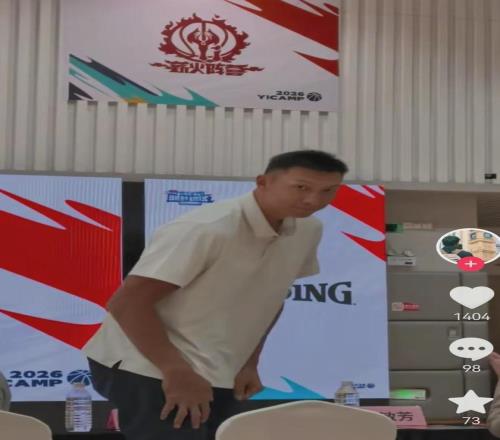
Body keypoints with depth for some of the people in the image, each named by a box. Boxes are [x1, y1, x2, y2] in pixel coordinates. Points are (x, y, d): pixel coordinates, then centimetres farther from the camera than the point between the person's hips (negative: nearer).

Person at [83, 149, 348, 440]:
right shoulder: (208, 229, -25)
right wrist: (178, 372, -25)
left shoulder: (308, 230, 0)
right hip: (150, 371, -8)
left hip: (220, 375, 8)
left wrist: (249, 363, 10)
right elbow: (127, 303, -24)